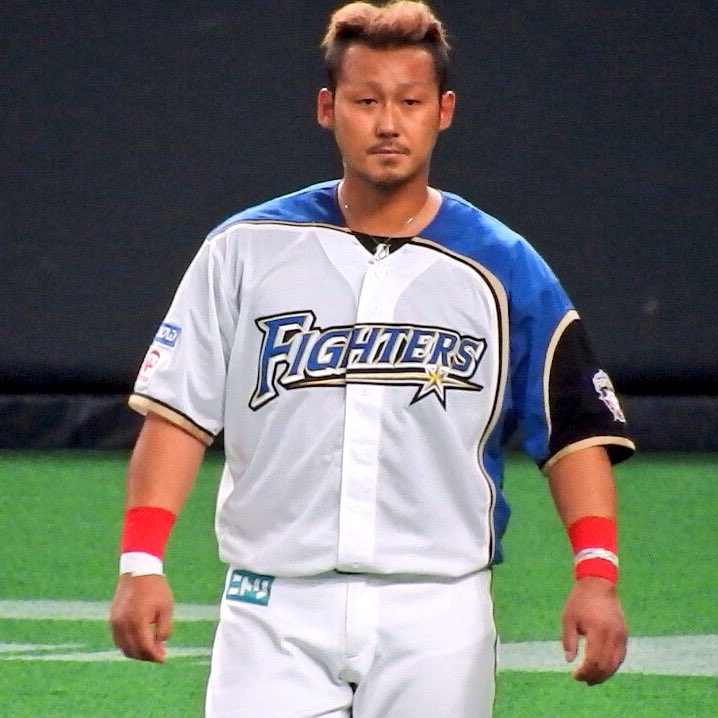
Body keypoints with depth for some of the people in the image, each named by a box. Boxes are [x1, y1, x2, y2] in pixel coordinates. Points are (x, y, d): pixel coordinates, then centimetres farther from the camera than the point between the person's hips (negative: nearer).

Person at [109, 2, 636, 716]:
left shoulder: (503, 269, 4)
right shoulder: (247, 249, 6)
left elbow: (576, 430, 4)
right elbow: (179, 413, 4)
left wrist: (596, 575, -10)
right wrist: (140, 561, -7)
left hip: (438, 619, 0)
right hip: (275, 611, 0)